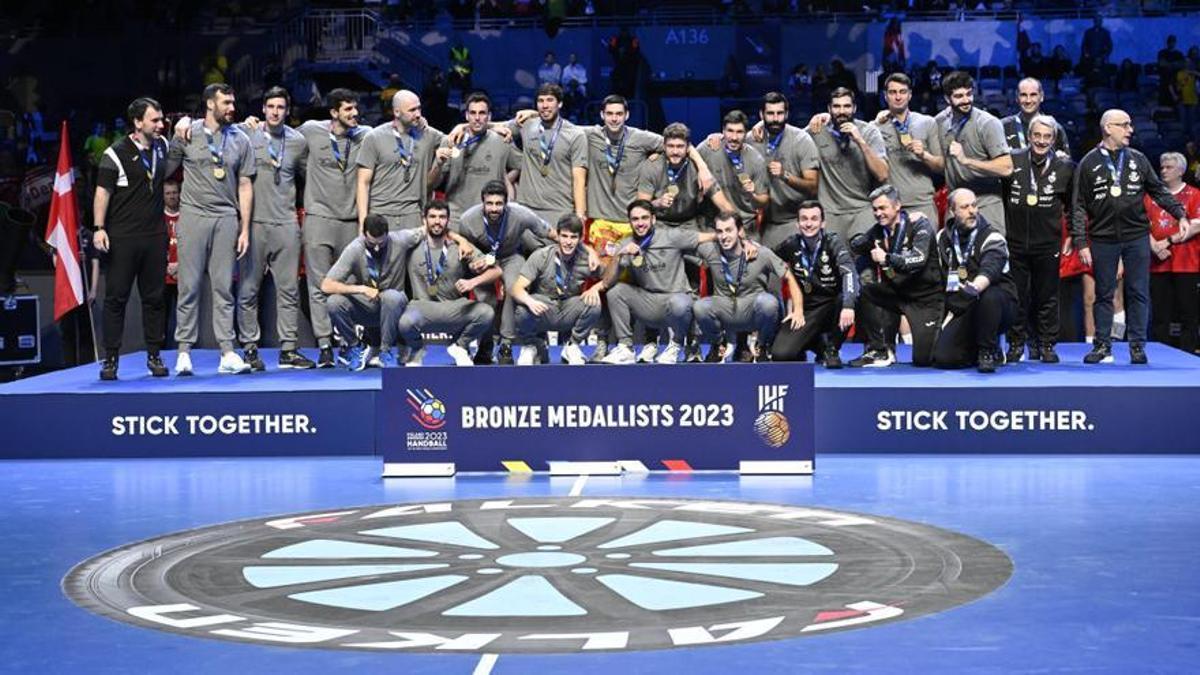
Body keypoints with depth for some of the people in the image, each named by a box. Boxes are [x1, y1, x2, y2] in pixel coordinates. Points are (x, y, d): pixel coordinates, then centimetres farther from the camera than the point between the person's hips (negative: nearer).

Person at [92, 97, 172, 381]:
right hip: (123, 237, -5)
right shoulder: (116, 153, -6)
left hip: (155, 237, 5)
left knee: (154, 297, 7)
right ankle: (111, 359, 2)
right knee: (116, 297, -1)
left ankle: (154, 356, 14)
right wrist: (99, 228, -16)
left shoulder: (162, 146, 11)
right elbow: (103, 192, -7)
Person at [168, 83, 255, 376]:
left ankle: (228, 353, 1)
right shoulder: (187, 133, 3)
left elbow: (245, 186, 10)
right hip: (193, 215, -2)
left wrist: (245, 229, 6)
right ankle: (184, 352, 3)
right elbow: (167, 167, 15)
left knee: (223, 288, 2)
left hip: (226, 218, 2)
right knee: (189, 286, -1)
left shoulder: (240, 140, 10)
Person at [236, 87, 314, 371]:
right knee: (248, 289, 1)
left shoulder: (298, 141, 10)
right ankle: (250, 348, 8)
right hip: (254, 221, -2)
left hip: (286, 222, 3)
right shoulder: (248, 137, 0)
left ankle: (288, 349, 7)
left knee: (289, 289, 2)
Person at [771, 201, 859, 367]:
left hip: (832, 305, -2)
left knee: (846, 298, -37)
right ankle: (818, 345, 16)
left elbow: (849, 272, -29)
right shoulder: (792, 245, -3)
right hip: (805, 309, 2)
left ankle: (832, 348, -8)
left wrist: (848, 305, -47)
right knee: (780, 355, -20)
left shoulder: (833, 243, -11)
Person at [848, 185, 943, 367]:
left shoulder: (918, 224, -15)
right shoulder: (878, 231, 3)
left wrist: (887, 258, -36)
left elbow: (919, 259, -29)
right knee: (865, 291, -23)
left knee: (923, 359, -12)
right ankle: (878, 351, -11)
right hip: (896, 292, 5)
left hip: (926, 298, -5)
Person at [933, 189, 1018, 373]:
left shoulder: (992, 238, -11)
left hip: (998, 304, -4)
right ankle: (977, 349, 15)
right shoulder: (943, 238, 7)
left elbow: (990, 270, -32)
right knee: (943, 358, -18)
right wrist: (949, 309, 8)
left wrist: (976, 287, -54)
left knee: (989, 295, -40)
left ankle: (988, 351, -17)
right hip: (962, 309, 4)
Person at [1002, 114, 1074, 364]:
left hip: (1048, 243, 0)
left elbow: (1073, 204, 11)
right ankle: (1016, 344, 15)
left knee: (1047, 296, 6)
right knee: (1016, 296, 5)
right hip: (1015, 241, 0)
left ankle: (1046, 345, 15)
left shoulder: (1065, 167, 0)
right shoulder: (1013, 161, -1)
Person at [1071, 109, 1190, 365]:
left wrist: (1180, 214, 3)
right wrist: (1081, 242, -7)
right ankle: (1102, 344, 12)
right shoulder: (1088, 164, 0)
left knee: (1138, 293, 3)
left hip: (1137, 237, 2)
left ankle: (1137, 345, 9)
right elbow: (1079, 206, -1)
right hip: (1103, 240, -2)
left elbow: (1158, 190, 14)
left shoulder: (1138, 159, 7)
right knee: (1104, 294, 5)